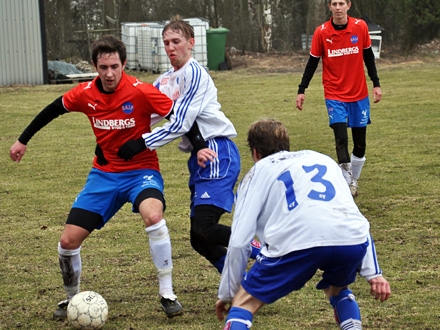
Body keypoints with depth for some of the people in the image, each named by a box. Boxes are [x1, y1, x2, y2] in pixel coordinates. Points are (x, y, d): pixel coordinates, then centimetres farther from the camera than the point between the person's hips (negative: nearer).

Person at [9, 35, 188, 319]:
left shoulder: (141, 92, -19)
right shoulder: (85, 94, -6)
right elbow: (54, 110, 13)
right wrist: (24, 139, 21)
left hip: (141, 170, -4)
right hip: (104, 174, 4)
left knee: (153, 216, -36)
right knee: (68, 241, -3)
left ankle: (167, 294, -21)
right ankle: (72, 298, 27)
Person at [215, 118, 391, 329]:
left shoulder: (258, 171, 25)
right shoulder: (323, 159, 36)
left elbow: (238, 242, 15)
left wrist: (227, 294, 24)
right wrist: (373, 273, 29)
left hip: (297, 241, -4)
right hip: (353, 240, 4)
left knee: (243, 303, 12)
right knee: (338, 291, 35)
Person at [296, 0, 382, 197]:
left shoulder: (360, 27, -3)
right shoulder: (321, 32, -6)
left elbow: (368, 57, 8)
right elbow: (312, 62, 2)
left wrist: (376, 84, 7)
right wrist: (302, 90, 0)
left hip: (359, 95, 2)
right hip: (334, 95, -2)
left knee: (360, 143, 7)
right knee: (341, 140, -15)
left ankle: (354, 180, 26)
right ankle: (347, 183, -10)